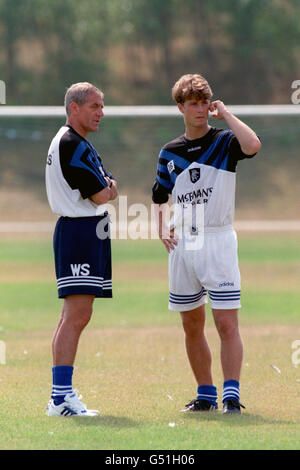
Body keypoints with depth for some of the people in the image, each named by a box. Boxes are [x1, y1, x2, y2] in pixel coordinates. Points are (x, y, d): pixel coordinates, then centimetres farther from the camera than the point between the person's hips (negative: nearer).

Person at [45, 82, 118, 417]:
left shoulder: (66, 141, 20)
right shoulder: (73, 146, -14)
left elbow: (109, 189, 18)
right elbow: (101, 196, -17)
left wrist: (107, 187, -5)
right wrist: (107, 189, 5)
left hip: (83, 231, 11)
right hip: (81, 230, -11)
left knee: (73, 316, 12)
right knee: (77, 314, -15)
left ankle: (61, 395, 14)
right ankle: (61, 397, -20)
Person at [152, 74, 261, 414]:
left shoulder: (224, 141, -2)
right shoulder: (169, 153, 10)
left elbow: (253, 144, -25)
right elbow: (160, 197, 18)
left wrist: (225, 113, -13)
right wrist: (162, 229, -1)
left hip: (217, 240, -5)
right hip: (182, 243, 5)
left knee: (227, 324, -11)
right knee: (192, 326, 9)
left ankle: (231, 396, -13)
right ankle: (206, 395, 18)